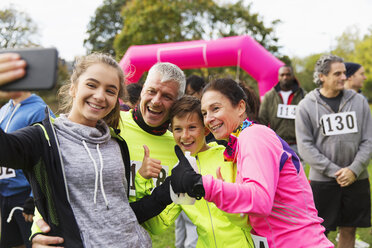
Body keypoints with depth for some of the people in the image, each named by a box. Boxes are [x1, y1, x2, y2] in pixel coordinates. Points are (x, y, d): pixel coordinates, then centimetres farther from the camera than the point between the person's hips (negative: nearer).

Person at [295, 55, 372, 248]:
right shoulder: (306, 106, -4)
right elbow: (305, 146, -8)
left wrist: (354, 169, -11)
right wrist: (334, 171, -15)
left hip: (356, 179, 3)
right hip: (322, 181, -3)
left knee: (349, 230, 12)